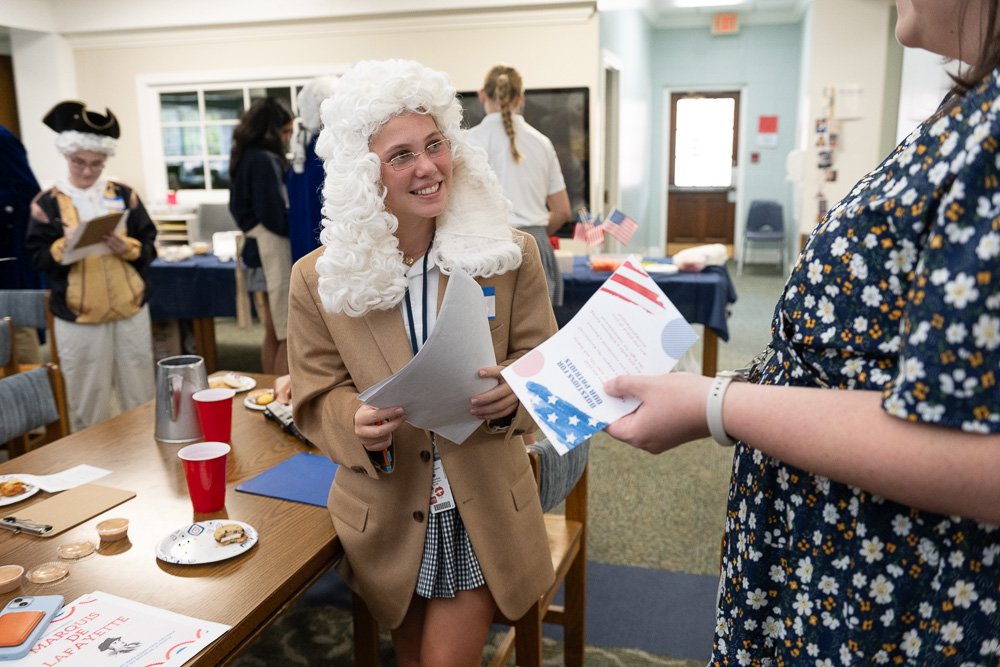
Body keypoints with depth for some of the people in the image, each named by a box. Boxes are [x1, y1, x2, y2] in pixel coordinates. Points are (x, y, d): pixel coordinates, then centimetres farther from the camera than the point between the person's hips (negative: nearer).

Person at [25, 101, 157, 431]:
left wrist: (127, 247, -17)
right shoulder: (48, 203, 0)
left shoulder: (124, 194, 4)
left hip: (131, 311, 2)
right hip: (78, 319, -1)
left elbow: (149, 247, 3)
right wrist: (64, 245, -21)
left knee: (141, 400, 10)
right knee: (88, 408, 7)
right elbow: (39, 258, -2)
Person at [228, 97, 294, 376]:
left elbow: (238, 208, 18)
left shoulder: (244, 157, 12)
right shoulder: (265, 160, -15)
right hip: (274, 252, -10)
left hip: (257, 250, 10)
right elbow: (276, 218, -18)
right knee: (290, 336, -5)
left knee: (273, 334, 16)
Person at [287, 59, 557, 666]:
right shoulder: (319, 279, -9)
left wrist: (511, 393, -27)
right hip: (386, 520, 2)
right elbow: (318, 399, -3)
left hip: (483, 517, -1)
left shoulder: (510, 255, -10)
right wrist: (357, 424, -25)